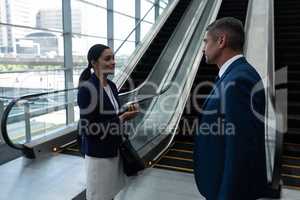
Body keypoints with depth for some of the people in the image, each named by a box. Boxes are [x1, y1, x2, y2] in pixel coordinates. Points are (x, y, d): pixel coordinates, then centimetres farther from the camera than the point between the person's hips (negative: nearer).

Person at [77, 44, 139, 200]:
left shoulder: (112, 86, 4)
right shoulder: (87, 88, -19)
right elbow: (88, 127, -21)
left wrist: (126, 115, -5)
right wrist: (121, 119, -22)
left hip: (114, 149, 7)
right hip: (97, 153, -7)